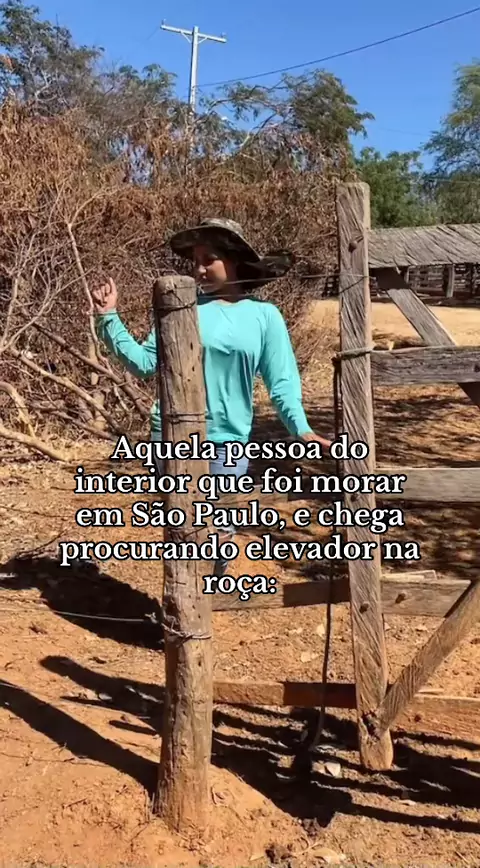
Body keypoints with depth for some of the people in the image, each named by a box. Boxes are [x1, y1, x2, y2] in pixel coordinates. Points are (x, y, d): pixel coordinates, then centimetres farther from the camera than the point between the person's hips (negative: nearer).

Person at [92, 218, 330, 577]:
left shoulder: (264, 315, 2)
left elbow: (281, 381, 0)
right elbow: (145, 362, 2)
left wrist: (301, 428, -13)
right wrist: (109, 318, -5)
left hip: (228, 442, 0)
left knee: (220, 533, 11)